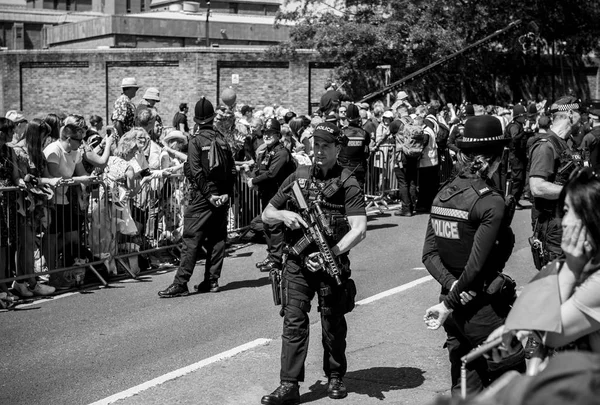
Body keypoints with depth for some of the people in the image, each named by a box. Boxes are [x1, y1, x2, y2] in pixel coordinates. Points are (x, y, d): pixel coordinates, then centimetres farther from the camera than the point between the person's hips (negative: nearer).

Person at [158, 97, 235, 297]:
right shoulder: (222, 140, 9)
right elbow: (232, 170, 6)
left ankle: (181, 284, -9)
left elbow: (196, 172, -14)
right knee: (217, 239, 11)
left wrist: (208, 195, -12)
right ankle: (212, 280, 14)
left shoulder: (196, 141, -7)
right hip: (222, 195, 5)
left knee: (191, 239, -6)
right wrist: (227, 193, 3)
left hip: (202, 197, -5)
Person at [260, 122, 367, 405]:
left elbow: (359, 229, -13)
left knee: (333, 323, 8)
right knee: (293, 322, -4)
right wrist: (284, 215, -7)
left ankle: (335, 377, 26)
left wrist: (330, 255, -23)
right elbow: (266, 215, 15)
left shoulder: (347, 184, -3)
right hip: (298, 261, 3)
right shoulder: (298, 177, 9)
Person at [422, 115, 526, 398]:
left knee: (464, 388, 16)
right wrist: (449, 304, -11)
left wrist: (451, 286, -9)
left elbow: (429, 254, 1)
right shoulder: (491, 202, -16)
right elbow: (477, 265, -19)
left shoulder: (442, 194, 4)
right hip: (484, 308, -7)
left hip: (455, 307, 7)